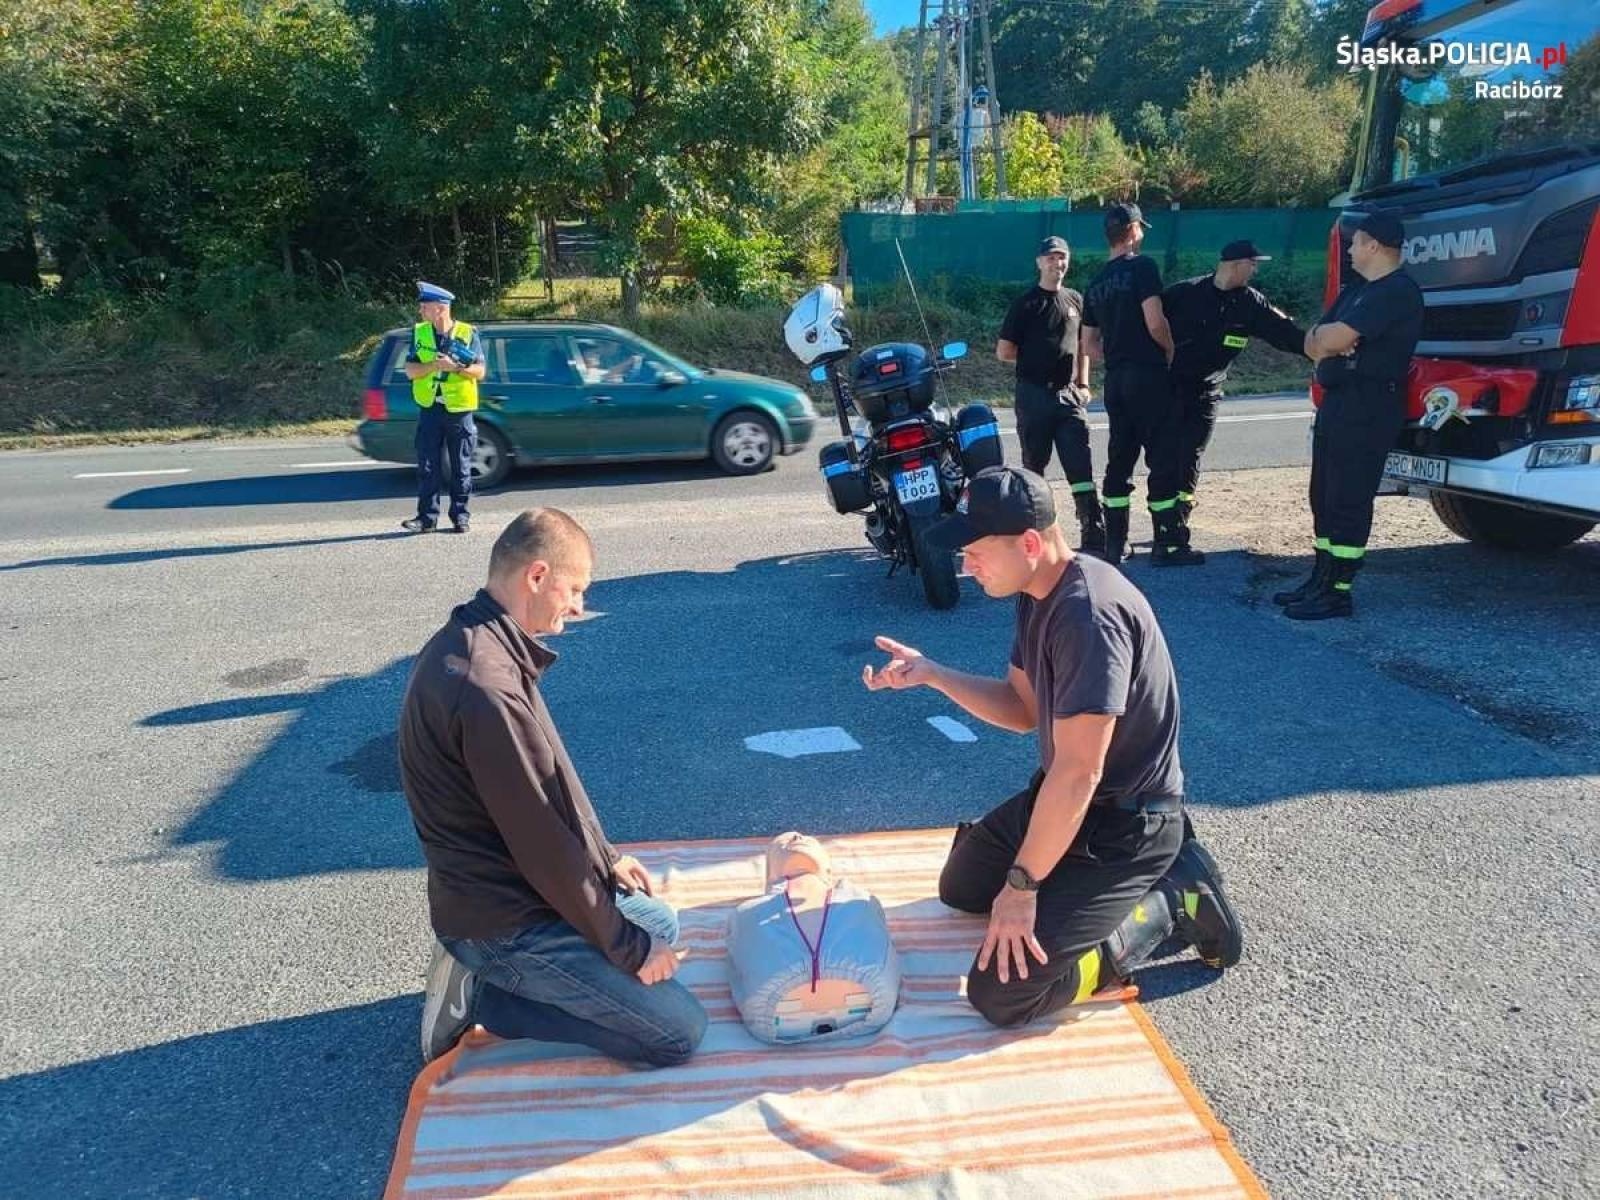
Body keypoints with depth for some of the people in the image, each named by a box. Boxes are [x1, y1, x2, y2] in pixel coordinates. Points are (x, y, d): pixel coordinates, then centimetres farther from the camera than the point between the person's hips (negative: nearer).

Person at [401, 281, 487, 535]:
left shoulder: (468, 333, 0)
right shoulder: (419, 332, 7)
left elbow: (480, 371, -2)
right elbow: (410, 370, 1)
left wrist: (456, 367, -18)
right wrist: (435, 365, -14)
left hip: (459, 410, -2)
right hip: (429, 409, 2)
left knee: (461, 468, 4)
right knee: (427, 467, 1)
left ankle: (461, 516, 13)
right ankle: (427, 517, 6)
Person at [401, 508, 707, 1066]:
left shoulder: (468, 644, 3)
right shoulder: (486, 686, -31)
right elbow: (540, 840, -25)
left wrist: (607, 857, 14)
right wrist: (626, 947, -14)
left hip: (509, 888, 10)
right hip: (508, 920, -10)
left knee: (660, 923, 27)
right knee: (678, 1031, -5)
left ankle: (487, 972, 15)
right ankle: (479, 994, 1)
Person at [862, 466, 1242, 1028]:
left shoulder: (1090, 615, -30)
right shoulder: (1040, 594, 1)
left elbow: (1077, 772, -29)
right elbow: (1023, 709, 9)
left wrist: (1022, 884, -21)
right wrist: (931, 674, -4)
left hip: (1124, 823, -10)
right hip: (1062, 797, 10)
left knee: (1001, 993, -15)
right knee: (961, 887, 24)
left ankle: (1170, 901, 1)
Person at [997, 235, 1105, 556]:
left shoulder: (1075, 301, 14)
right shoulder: (1025, 303, 0)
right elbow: (1004, 352, -2)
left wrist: (1083, 384, 13)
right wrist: (1034, 357, 4)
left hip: (1068, 394, 3)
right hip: (1033, 394, -3)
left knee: (1081, 466, -5)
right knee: (1034, 464, 5)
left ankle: (1094, 536, -6)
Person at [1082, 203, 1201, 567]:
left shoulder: (1096, 283, 15)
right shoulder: (1141, 267, -7)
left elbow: (1089, 345, 16)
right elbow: (1155, 323, -16)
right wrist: (1171, 351, 0)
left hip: (1115, 380, 7)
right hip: (1148, 375, -7)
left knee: (1120, 459, 11)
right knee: (1163, 459, -3)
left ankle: (1115, 543, 13)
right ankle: (1168, 544, -1)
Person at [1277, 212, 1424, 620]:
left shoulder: (1398, 291, -11)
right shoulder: (1356, 291, 21)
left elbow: (1337, 337, -20)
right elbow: (1314, 343, 15)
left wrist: (1323, 336, 2)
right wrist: (1327, 343, -7)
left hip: (1368, 408, -10)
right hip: (1336, 402, 10)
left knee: (1348, 502, -8)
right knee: (1324, 498, 12)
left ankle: (1337, 593, -4)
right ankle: (1321, 579, 20)